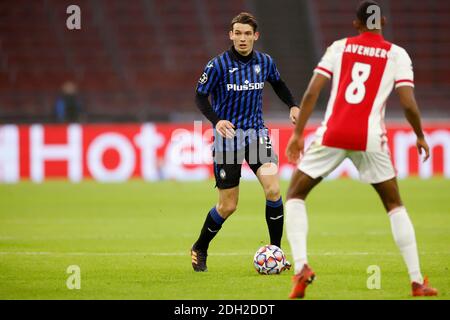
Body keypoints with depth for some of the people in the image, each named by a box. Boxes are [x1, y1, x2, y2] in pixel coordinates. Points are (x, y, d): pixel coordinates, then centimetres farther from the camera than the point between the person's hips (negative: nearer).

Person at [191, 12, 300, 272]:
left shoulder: (265, 62, 1)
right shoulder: (218, 65, -11)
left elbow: (279, 84, 20)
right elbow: (201, 96, -5)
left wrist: (293, 105, 3)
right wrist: (216, 120, -22)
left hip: (256, 133, 3)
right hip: (227, 136, -3)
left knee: (273, 189, -18)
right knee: (228, 206, 1)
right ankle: (199, 249, 27)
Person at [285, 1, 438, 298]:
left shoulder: (339, 47, 11)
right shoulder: (397, 54, 8)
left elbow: (312, 92, 2)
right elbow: (408, 104, -1)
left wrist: (298, 133, 6)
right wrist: (420, 137, 15)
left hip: (332, 135, 0)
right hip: (370, 138, 0)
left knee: (295, 195, 15)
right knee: (395, 205, 18)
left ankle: (301, 266, -8)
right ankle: (417, 281, 11)